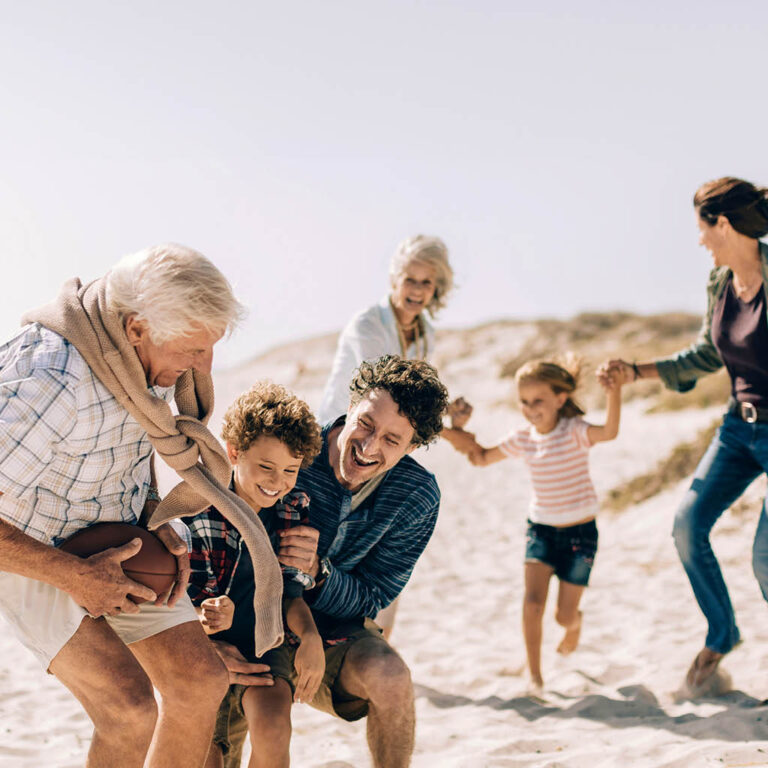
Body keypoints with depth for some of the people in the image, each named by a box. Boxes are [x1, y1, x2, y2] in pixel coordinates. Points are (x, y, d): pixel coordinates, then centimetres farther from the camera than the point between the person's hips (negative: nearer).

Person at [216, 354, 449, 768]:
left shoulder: (418, 497, -12)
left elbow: (368, 601, -9)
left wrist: (317, 572, -31)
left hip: (335, 629, 2)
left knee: (389, 677, -30)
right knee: (271, 719, -31)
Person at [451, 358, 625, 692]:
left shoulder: (574, 431, -15)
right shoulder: (522, 439, 0)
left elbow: (609, 432, -37)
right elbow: (483, 458, 12)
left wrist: (614, 393, -51)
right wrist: (468, 442, -8)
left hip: (580, 532, -3)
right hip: (540, 529, 3)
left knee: (564, 615, 3)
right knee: (532, 602, -16)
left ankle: (575, 623, 42)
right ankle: (534, 674, -2)